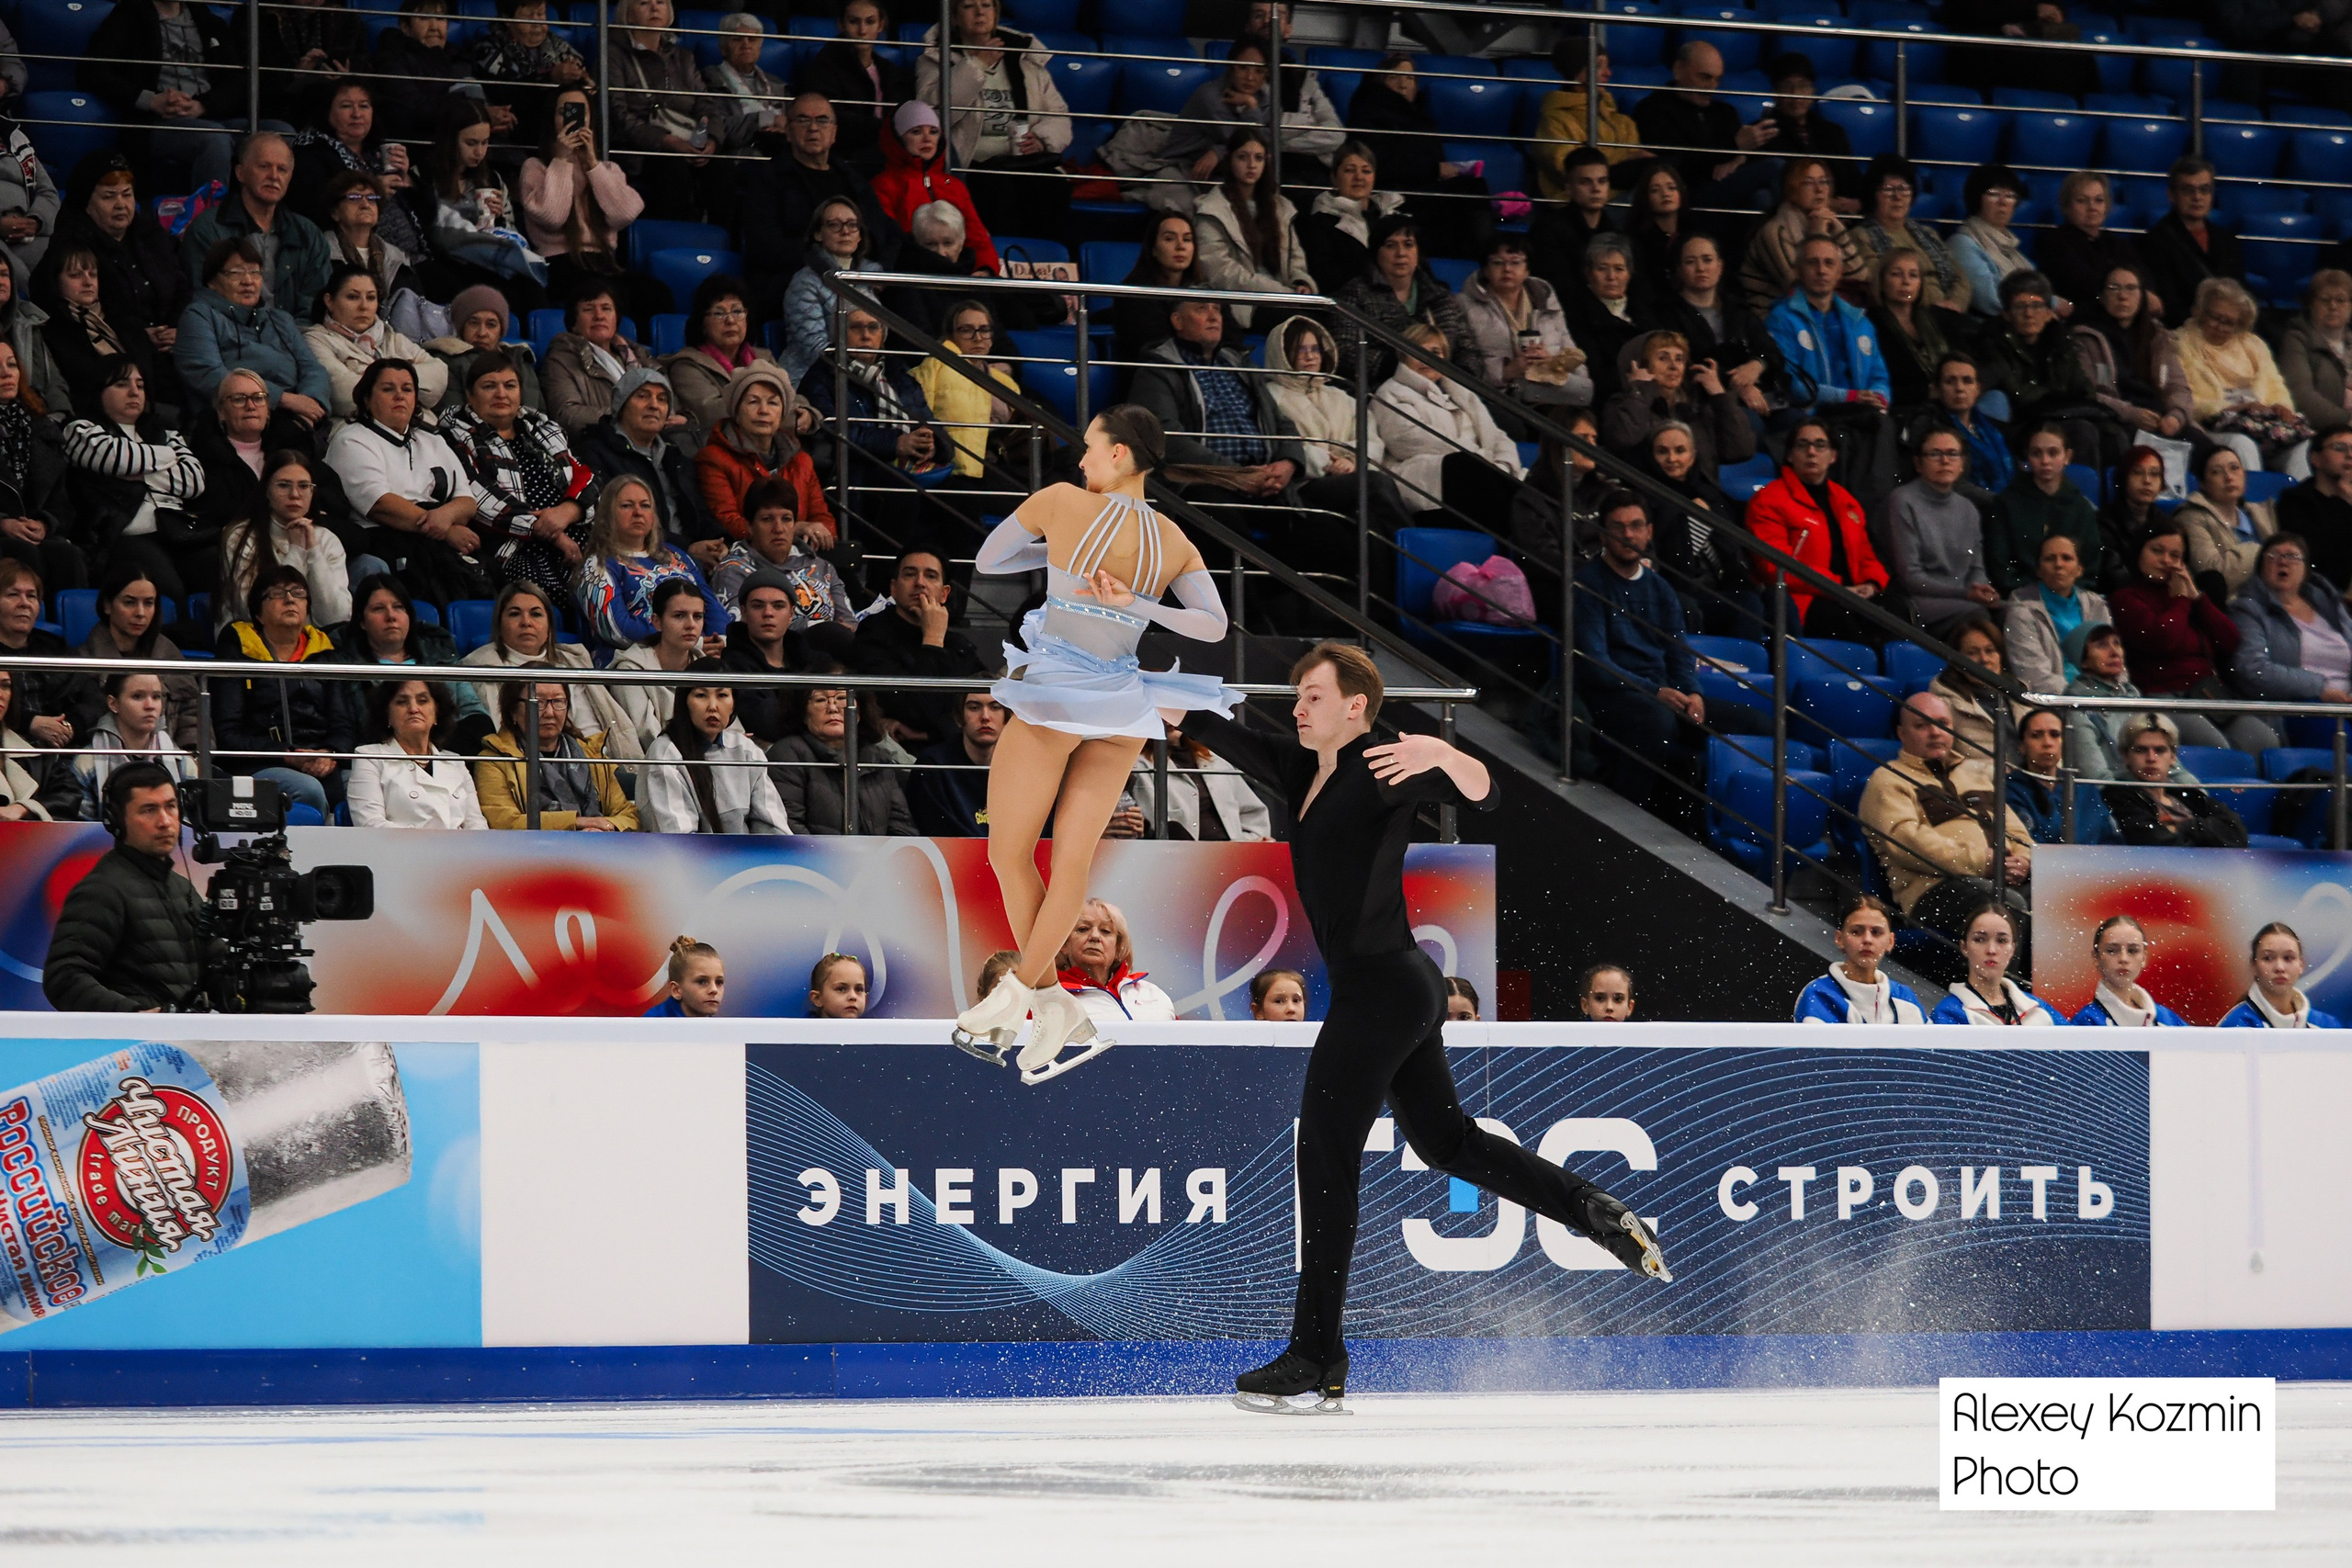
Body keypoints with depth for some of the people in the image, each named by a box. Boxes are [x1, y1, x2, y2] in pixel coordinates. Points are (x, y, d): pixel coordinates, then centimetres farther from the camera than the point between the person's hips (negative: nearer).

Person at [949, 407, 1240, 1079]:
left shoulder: (1063, 503, -9)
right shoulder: (1175, 543, 3)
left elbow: (986, 561, 5)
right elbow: (1214, 625, -9)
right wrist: (1131, 603, -10)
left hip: (1052, 700, -5)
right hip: (1121, 709, 5)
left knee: (1009, 853, 9)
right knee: (1073, 860, 6)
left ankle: (1057, 1009, 9)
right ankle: (1022, 993, 8)